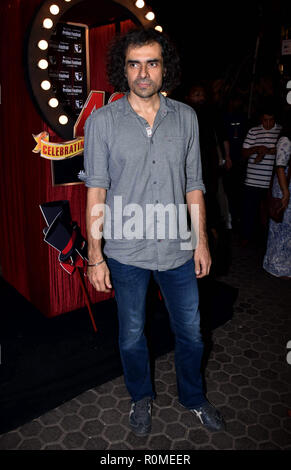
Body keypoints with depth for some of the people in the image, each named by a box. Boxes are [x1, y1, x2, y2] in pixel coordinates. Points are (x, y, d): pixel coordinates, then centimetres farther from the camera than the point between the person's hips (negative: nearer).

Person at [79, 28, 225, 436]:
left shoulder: (185, 117, 1)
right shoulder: (102, 121, -6)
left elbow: (193, 184, 5)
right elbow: (96, 191, -6)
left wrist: (201, 241, 4)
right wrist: (95, 255, -7)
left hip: (177, 249, 2)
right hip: (126, 253, -2)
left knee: (190, 333, 16)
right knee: (132, 335, 16)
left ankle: (193, 397, 45)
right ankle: (141, 398, 45)